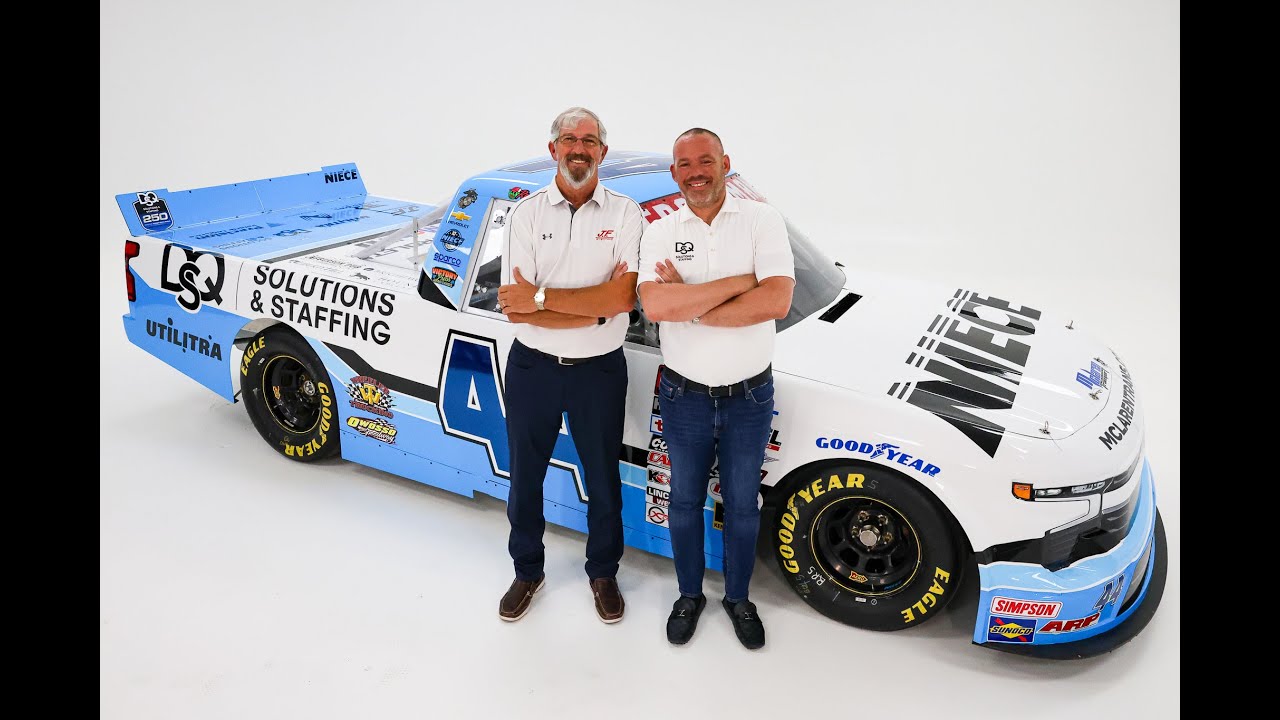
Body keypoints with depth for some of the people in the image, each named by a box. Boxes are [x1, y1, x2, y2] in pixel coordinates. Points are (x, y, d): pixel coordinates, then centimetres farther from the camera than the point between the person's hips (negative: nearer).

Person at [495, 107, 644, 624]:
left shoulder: (625, 214, -6)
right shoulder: (526, 214, -5)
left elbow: (623, 298, -19)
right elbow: (514, 308, -14)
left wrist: (540, 298, -20)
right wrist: (597, 308, -20)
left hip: (600, 370, -1)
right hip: (532, 368, 1)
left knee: (603, 480, 15)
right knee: (525, 478, 16)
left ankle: (603, 573, 38)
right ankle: (527, 571, 39)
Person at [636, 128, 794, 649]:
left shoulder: (762, 221, -7)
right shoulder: (659, 234, -4)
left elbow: (777, 301, -21)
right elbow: (655, 305, -22)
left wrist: (690, 306, -19)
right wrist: (738, 281, -22)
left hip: (749, 396, -1)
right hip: (684, 396, 1)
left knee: (742, 505, 15)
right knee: (685, 501, 17)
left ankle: (738, 597, 37)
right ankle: (689, 595, 38)